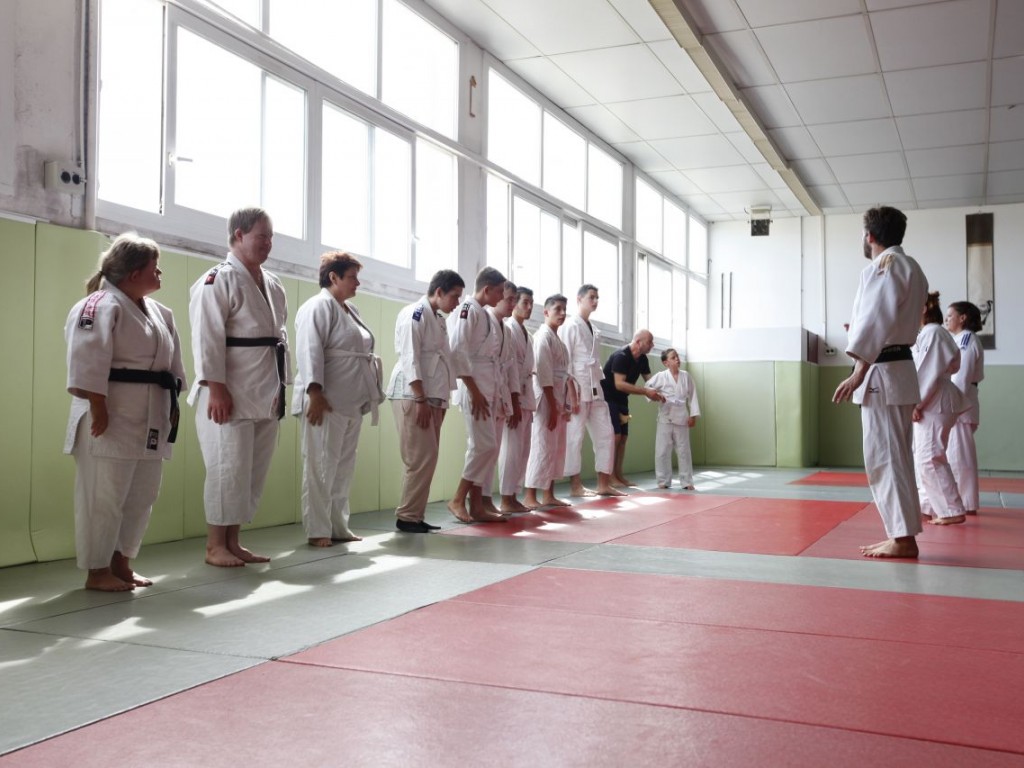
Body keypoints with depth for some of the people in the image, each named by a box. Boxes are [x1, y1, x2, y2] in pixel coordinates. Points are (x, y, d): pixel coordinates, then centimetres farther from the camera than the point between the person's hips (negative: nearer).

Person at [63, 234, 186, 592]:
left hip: (149, 418, 9)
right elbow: (88, 361, -19)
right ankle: (97, 571, 8)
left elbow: (171, 362, 21)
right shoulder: (102, 305, -11)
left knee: (141, 495, 13)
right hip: (112, 417, -9)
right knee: (104, 496, -3)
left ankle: (121, 563, 26)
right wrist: (98, 408, -22)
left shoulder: (159, 313, 16)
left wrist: (172, 404, 14)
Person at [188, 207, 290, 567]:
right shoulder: (218, 280, -10)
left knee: (254, 470, 11)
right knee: (228, 468, -4)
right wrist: (215, 388, -21)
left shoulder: (272, 285, 14)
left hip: (265, 394, 8)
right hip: (231, 393, -8)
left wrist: (282, 387, 14)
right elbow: (207, 336, -16)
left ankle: (233, 542, 22)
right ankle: (215, 546, 9)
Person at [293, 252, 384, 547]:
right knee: (321, 465, -4)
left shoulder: (350, 310, 19)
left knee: (344, 465, 13)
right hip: (327, 401, -9)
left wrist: (368, 394, 22)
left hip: (351, 401, 9)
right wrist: (314, 393, -25)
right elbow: (309, 352, -18)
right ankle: (317, 530, 3)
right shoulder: (319, 307, -10)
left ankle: (338, 526, 21)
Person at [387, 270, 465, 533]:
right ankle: (407, 516, -1)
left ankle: (415, 515, 14)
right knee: (422, 458, -9)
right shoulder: (415, 314, -9)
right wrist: (420, 400, -20)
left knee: (428, 458, 8)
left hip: (432, 396, 9)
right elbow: (409, 359, -16)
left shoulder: (439, 320, 17)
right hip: (412, 395, -9)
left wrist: (440, 401, 13)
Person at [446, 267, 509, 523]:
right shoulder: (467, 310, -10)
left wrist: (495, 394, 11)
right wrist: (474, 391, -19)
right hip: (474, 386, -9)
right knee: (484, 445, -13)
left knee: (490, 446, 7)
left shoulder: (487, 316, 18)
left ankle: (477, 506, 11)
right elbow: (457, 352, -18)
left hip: (488, 387, 9)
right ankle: (457, 499, -1)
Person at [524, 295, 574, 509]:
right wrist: (552, 406, -20)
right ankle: (530, 496, -5)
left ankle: (548, 495, 18)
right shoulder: (543, 336, -11)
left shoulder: (557, 338, 17)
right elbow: (544, 373, -18)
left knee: (557, 448, 11)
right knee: (543, 447, -9)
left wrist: (565, 403, 13)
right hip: (547, 398, -9)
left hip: (559, 398, 9)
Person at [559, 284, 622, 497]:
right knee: (575, 437, -3)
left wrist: (600, 388, 12)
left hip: (595, 390, 8)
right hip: (577, 390, -8)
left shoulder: (594, 330, 17)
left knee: (606, 435, 7)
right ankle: (575, 485, 4)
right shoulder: (570, 326, -6)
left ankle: (604, 484, 13)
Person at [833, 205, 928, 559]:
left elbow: (879, 318, -21)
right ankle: (901, 534, 18)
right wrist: (862, 331, 36)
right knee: (892, 456, 13)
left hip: (882, 371, -10)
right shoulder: (910, 267, 19)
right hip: (898, 367, 10)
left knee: (885, 456, -8)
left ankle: (903, 537, -5)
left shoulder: (885, 265, -12)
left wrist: (859, 371, -25)